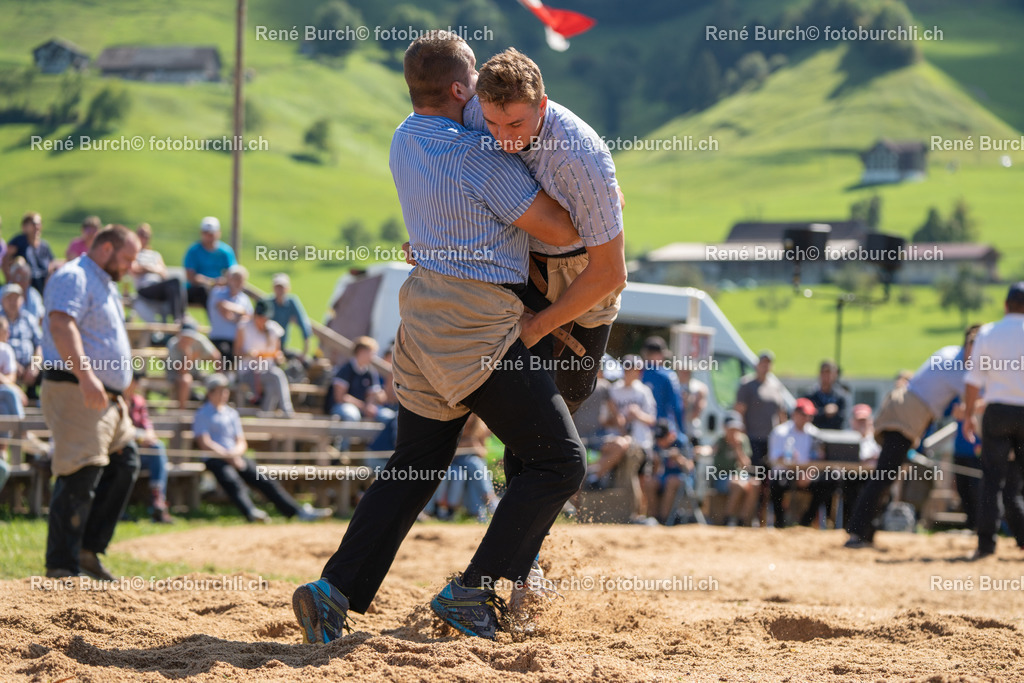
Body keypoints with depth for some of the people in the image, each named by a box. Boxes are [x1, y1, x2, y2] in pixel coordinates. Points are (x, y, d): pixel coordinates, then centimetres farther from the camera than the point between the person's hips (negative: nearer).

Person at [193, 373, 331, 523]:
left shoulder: (232, 413, 26)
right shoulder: (202, 414, 6)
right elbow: (204, 443, -7)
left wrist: (235, 453, -4)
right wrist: (228, 456, -15)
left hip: (236, 458, 6)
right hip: (214, 459, -6)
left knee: (265, 480, -14)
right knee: (231, 480, -37)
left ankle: (299, 511, -25)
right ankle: (251, 512, -61)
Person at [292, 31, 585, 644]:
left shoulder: (404, 141, 10)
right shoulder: (479, 156, -15)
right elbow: (560, 231, -10)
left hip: (423, 317, 8)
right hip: (480, 326, -8)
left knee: (415, 467, 16)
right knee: (559, 462, 0)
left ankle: (336, 589, 4)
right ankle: (475, 592, -7)